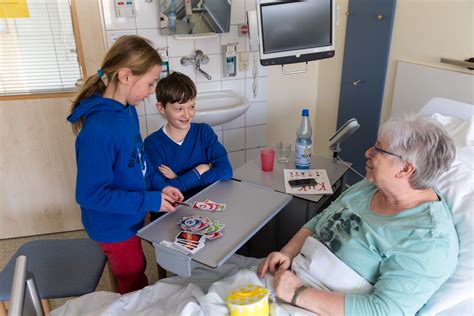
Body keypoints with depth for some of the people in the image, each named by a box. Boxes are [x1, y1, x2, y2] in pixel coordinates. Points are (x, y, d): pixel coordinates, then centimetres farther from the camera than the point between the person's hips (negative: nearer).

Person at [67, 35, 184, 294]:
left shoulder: (127, 108, -6)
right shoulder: (100, 128, -33)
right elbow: (90, 194, -28)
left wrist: (158, 186, -5)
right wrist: (150, 200, -24)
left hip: (129, 218, 8)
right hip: (114, 226, -8)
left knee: (135, 276, 30)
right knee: (136, 291, 17)